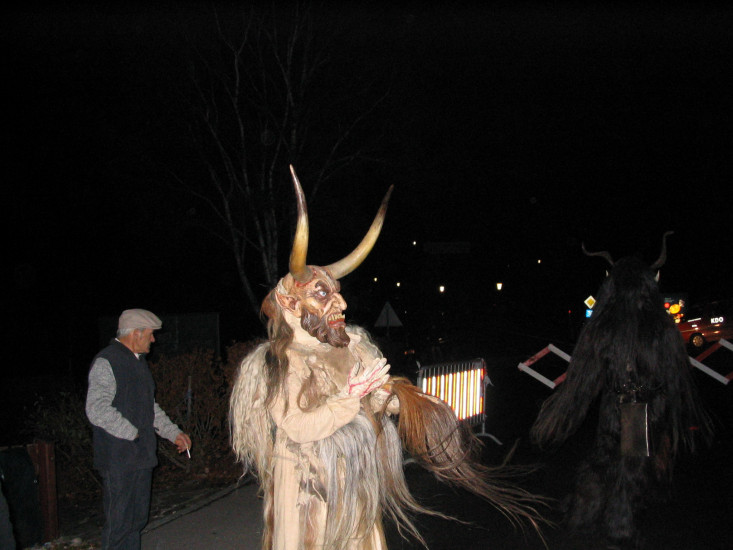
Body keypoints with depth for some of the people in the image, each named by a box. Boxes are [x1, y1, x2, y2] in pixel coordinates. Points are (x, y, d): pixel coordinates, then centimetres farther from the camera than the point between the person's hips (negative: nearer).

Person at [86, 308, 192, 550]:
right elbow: (97, 409, -23)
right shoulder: (106, 362, -12)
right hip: (118, 459, -9)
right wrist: (131, 433, -17)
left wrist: (173, 433, 17)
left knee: (137, 519, 13)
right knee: (119, 521, -5)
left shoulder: (139, 362, 18)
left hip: (142, 456, 9)